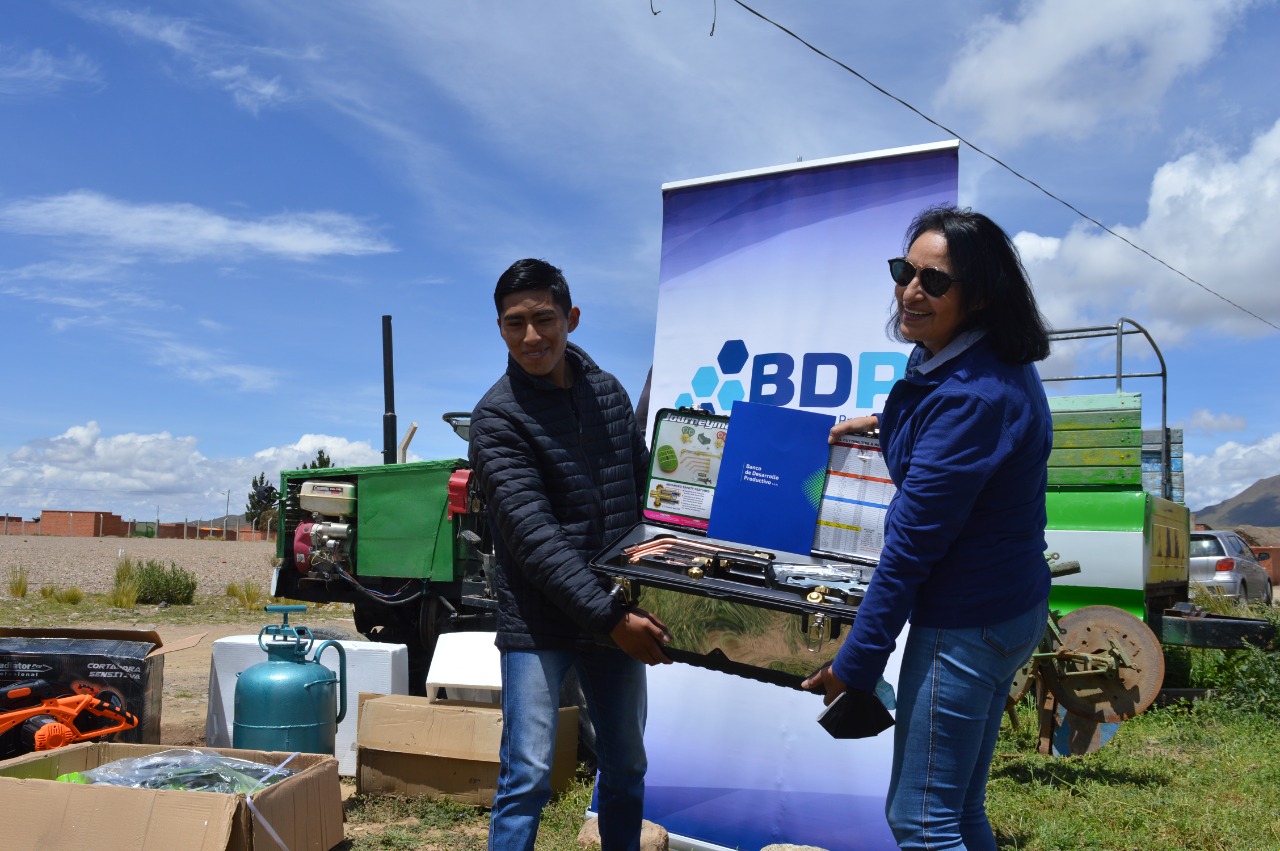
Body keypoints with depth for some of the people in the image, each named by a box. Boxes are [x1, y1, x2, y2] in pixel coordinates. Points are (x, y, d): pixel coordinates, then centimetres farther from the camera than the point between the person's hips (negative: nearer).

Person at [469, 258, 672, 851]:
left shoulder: (608, 391, 8)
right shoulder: (497, 416, -11)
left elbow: (642, 489, 17)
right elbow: (533, 535, -19)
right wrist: (611, 617, -25)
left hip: (618, 613, 6)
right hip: (540, 621, -5)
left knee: (626, 766, 16)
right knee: (528, 776, -6)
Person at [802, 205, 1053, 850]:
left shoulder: (972, 397, -26)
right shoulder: (992, 364, 4)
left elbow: (913, 542, -23)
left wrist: (855, 663, -17)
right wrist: (886, 423, 28)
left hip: (966, 623, -10)